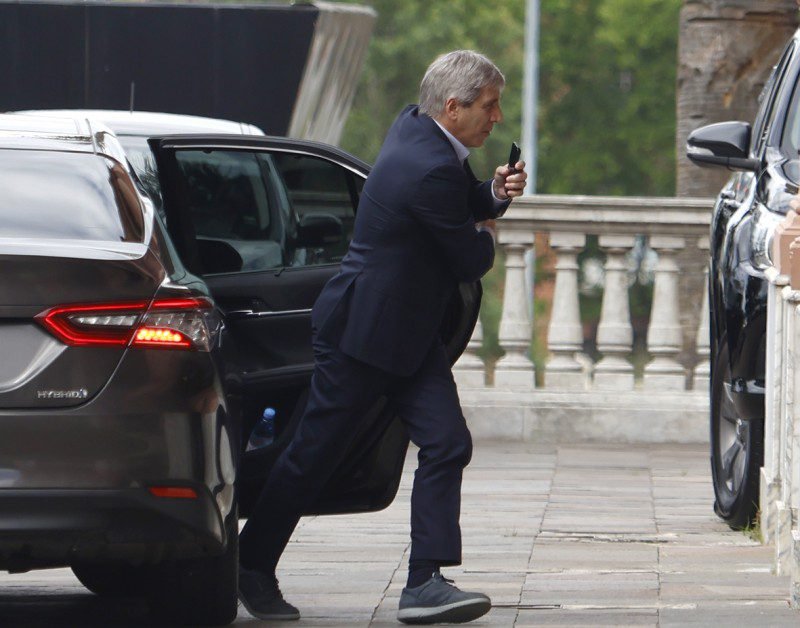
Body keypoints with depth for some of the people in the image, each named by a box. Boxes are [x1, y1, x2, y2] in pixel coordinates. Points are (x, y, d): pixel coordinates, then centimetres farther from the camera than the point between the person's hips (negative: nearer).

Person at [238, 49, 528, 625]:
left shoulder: (415, 127, 4)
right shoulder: (431, 170, -26)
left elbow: (463, 204, 19)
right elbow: (470, 262, -18)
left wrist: (495, 194, -3)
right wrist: (488, 238, 5)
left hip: (409, 333, 10)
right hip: (364, 333, -10)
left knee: (447, 444, -4)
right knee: (314, 452, 4)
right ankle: (252, 569, 19)